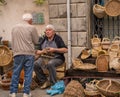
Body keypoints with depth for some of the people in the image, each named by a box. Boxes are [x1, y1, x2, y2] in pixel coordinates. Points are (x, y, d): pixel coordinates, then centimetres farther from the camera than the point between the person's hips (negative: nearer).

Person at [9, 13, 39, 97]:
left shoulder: (14, 28, 9)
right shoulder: (32, 28, -4)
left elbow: (13, 42, 16)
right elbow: (36, 41, 3)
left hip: (18, 53, 3)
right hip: (29, 53, -3)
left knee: (16, 73, 8)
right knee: (28, 73, 4)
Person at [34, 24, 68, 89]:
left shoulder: (58, 38, -2)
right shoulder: (42, 39, 9)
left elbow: (65, 50, -9)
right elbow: (37, 52, 10)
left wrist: (54, 50, -17)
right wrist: (42, 51, -12)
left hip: (56, 58, -4)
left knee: (50, 64, -37)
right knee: (35, 64, -24)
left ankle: (53, 83, -20)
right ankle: (45, 81, -9)